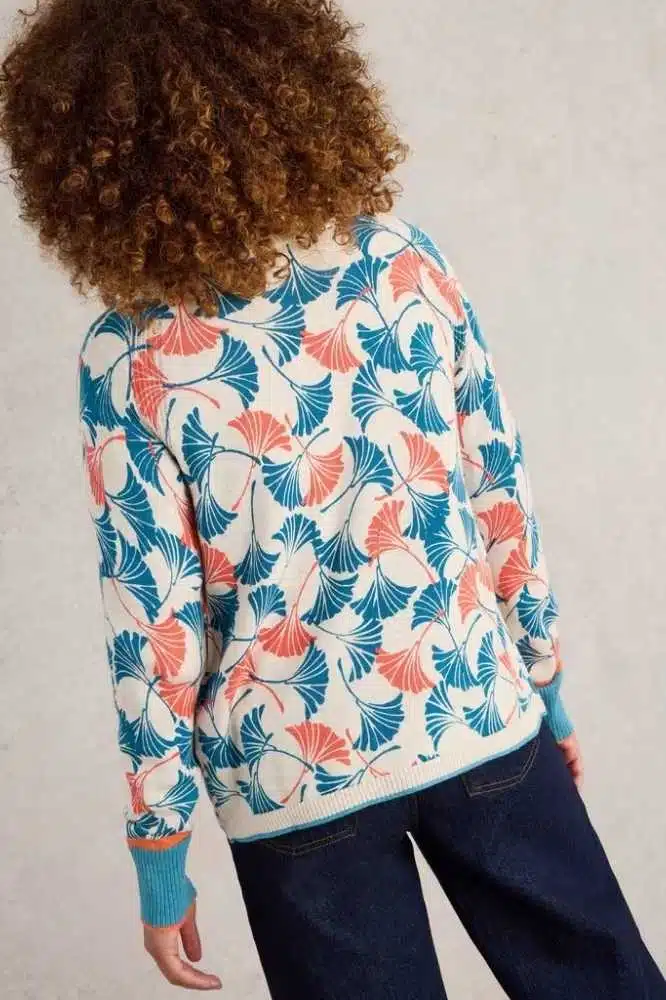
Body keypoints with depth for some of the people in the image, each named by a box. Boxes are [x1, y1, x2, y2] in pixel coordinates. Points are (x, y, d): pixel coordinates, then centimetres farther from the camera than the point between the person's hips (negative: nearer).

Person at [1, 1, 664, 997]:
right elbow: (504, 488, -1)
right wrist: (543, 676, 13)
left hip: (297, 769, -2)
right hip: (479, 712, 3)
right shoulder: (405, 258, -6)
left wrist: (159, 851, -1)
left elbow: (155, 619, -12)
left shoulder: (131, 359, -14)